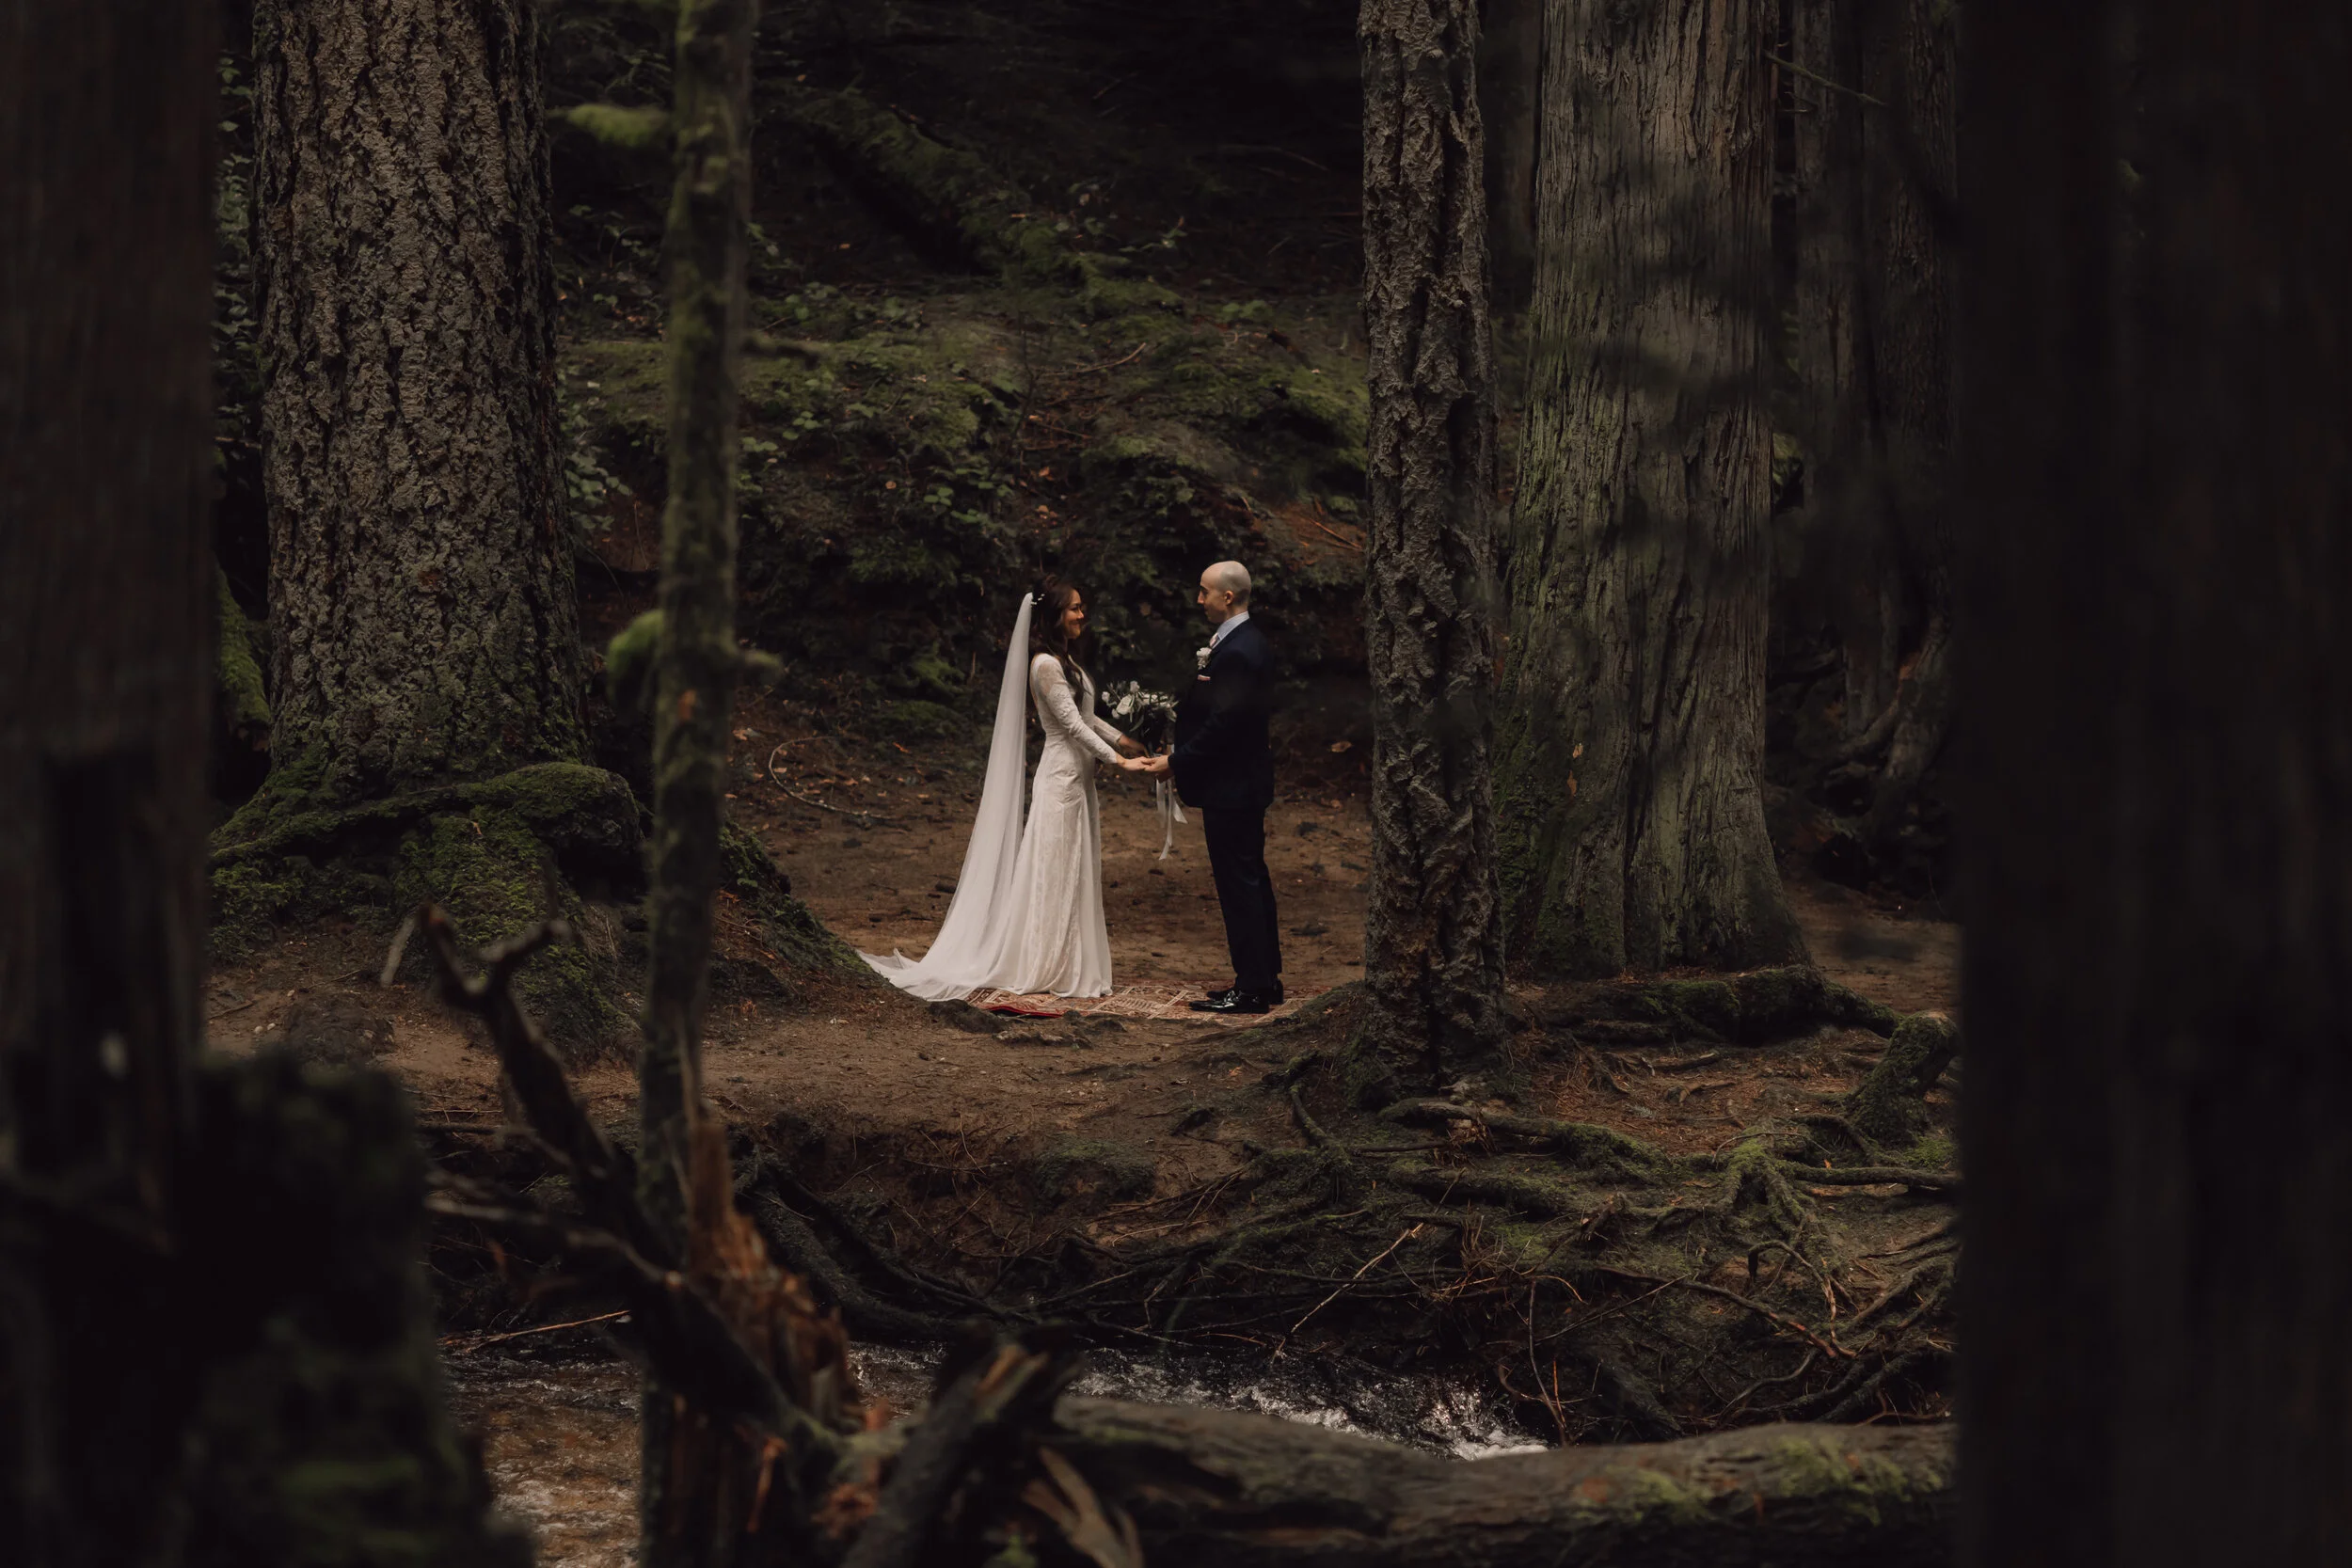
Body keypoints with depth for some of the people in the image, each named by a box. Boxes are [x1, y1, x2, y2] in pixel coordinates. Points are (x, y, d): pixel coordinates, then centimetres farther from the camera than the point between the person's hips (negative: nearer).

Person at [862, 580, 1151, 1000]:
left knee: (1074, 873, 11)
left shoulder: (1067, 661, 14)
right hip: (1060, 777, -10)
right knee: (1053, 871, -5)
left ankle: (1068, 964, 15)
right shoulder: (1046, 665, -16)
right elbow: (1072, 723, -20)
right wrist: (1117, 760, -24)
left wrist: (1120, 740, 7)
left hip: (1078, 778, 10)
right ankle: (1044, 966, -1)